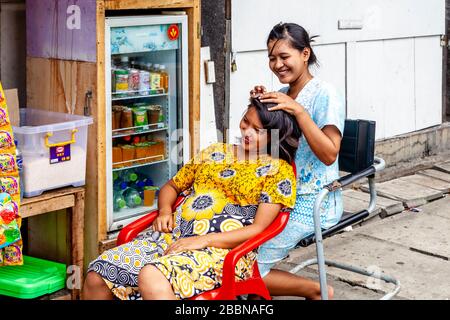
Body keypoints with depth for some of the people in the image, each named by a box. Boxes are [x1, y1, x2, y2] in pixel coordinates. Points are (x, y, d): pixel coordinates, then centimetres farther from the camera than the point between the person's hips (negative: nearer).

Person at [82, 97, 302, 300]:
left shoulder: (279, 171, 4)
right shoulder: (215, 153, 22)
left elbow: (258, 229, -6)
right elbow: (172, 186, 30)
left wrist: (204, 240, -15)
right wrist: (165, 210, 6)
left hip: (223, 248, -6)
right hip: (174, 233, 6)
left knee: (151, 277, -37)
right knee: (96, 275, -14)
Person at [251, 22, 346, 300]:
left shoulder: (325, 95, -12)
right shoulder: (282, 96, 10)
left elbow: (329, 155, -21)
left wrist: (299, 111, -27)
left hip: (312, 203, -8)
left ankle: (317, 290, 5)